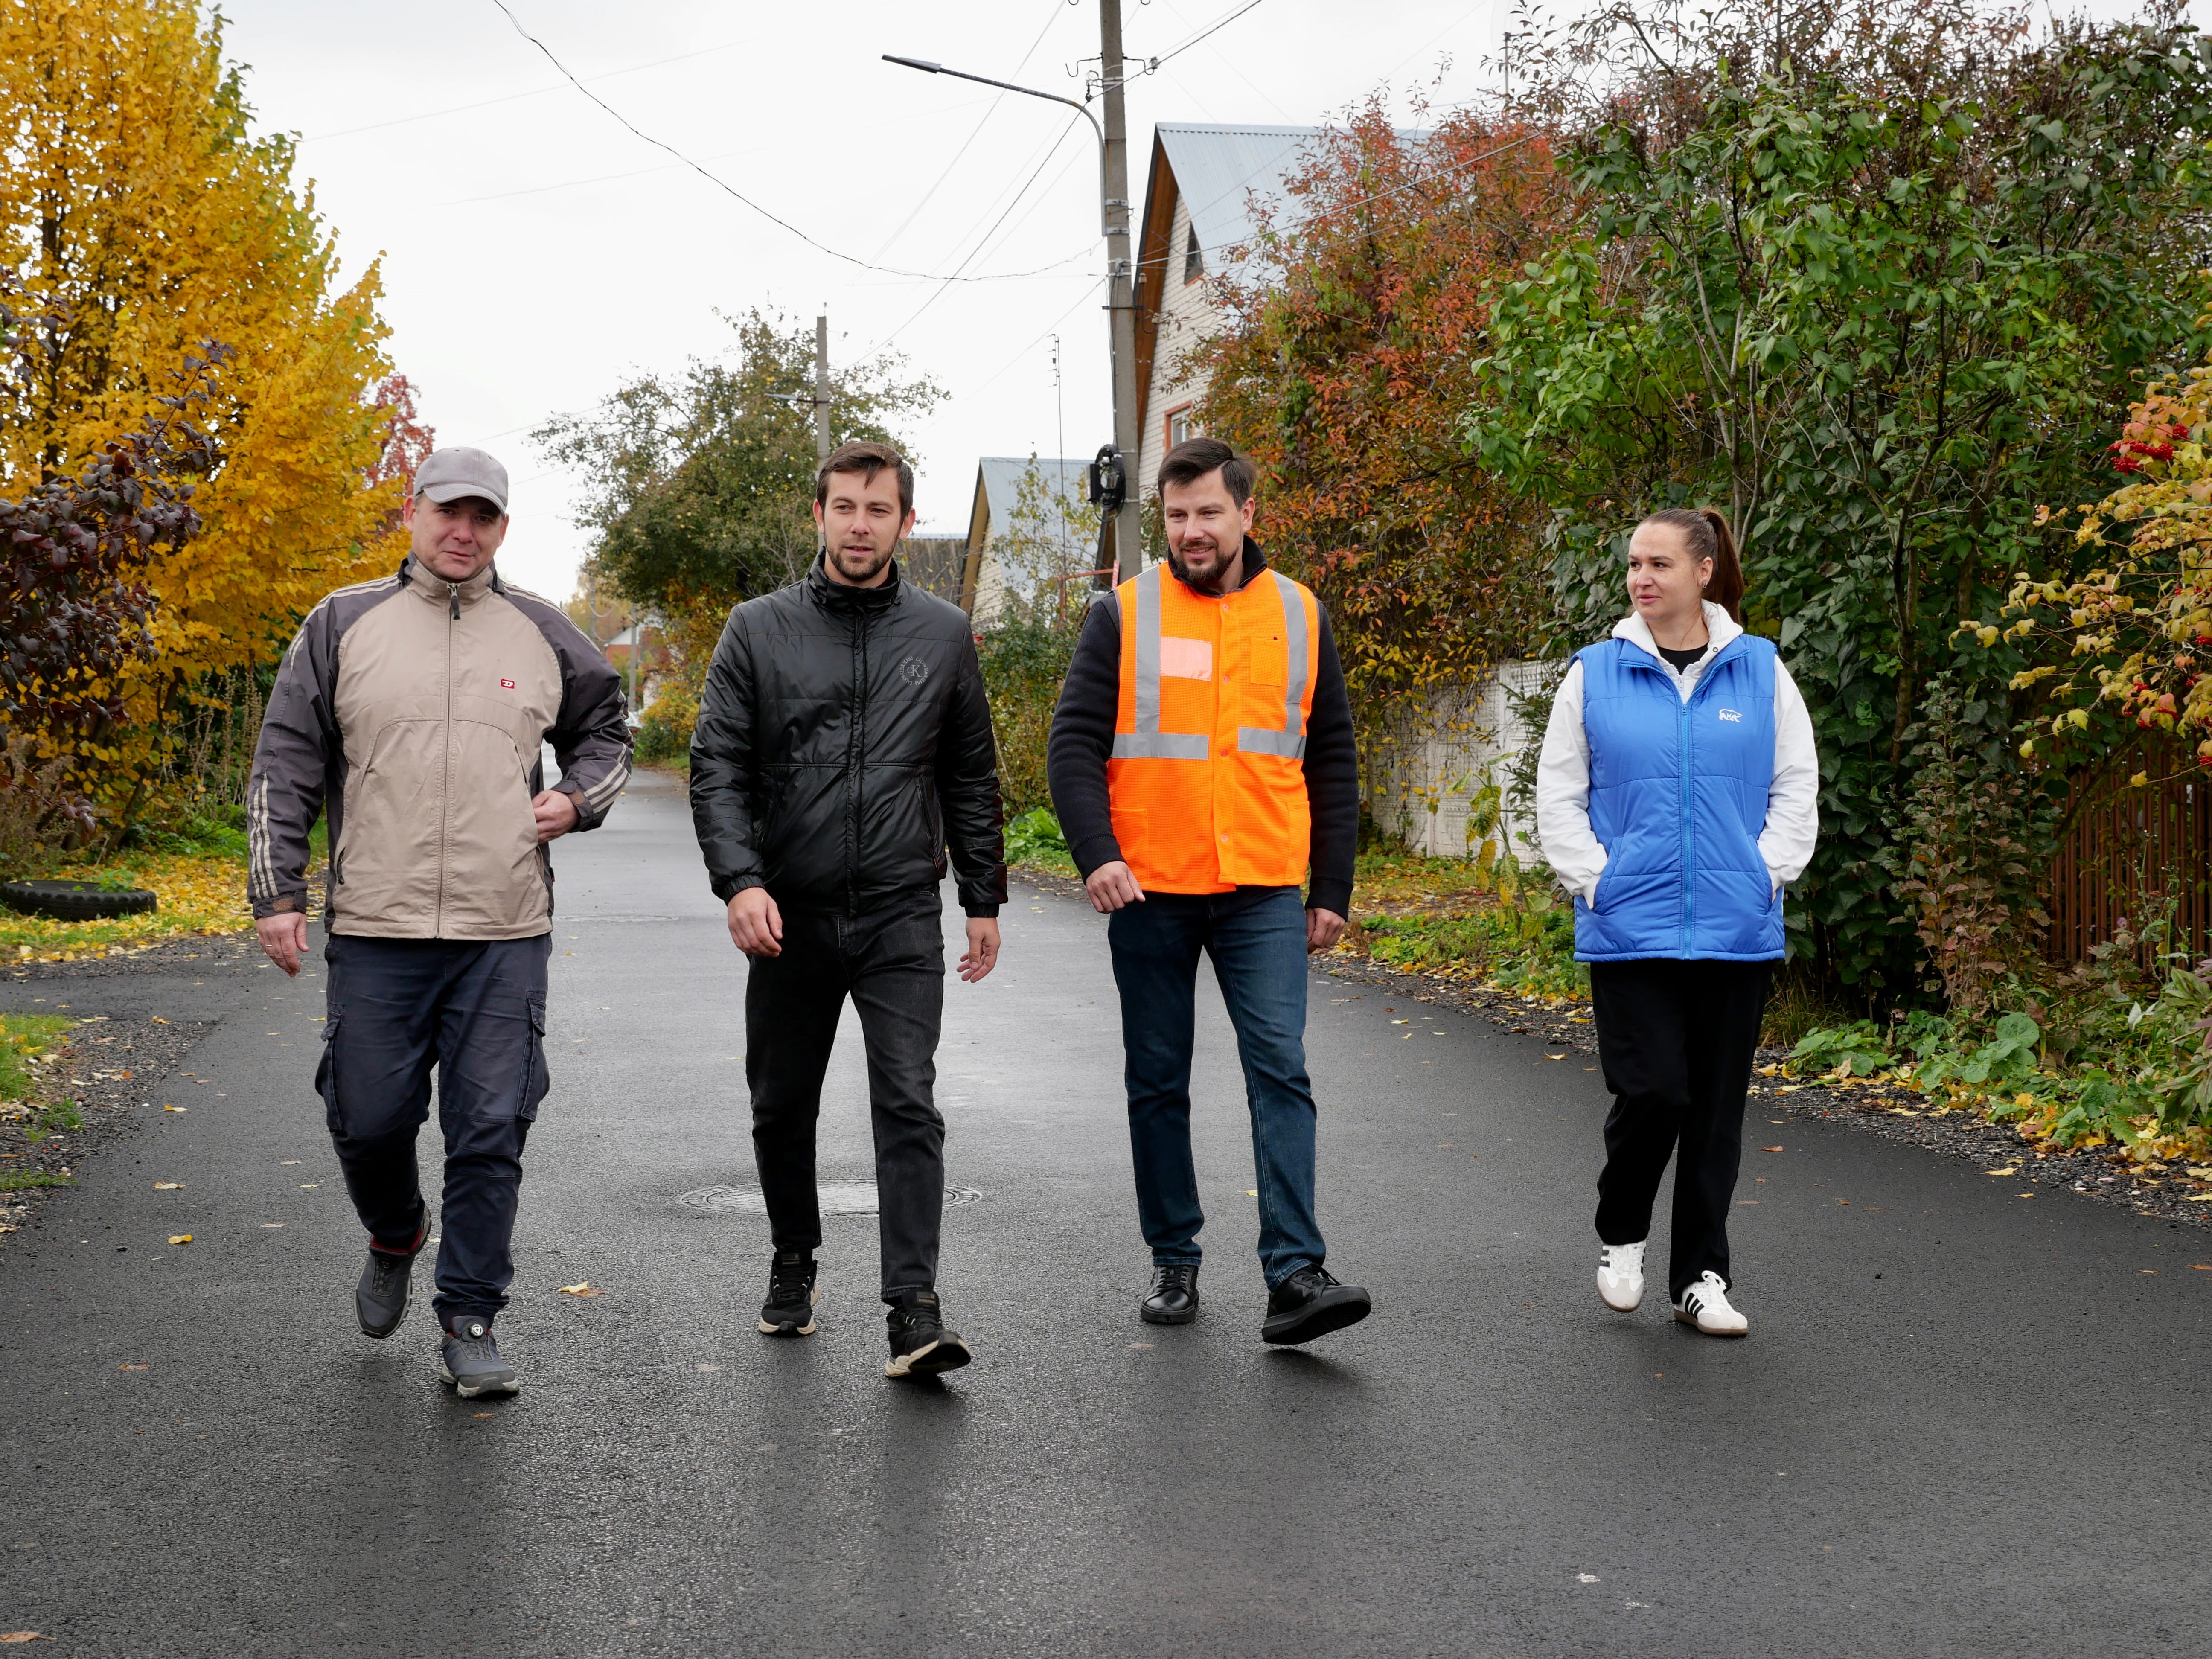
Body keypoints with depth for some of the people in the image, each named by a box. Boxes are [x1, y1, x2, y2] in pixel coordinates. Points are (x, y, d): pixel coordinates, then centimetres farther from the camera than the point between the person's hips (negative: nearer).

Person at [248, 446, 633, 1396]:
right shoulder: (344, 626, 6)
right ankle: (396, 1238, 37)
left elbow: (606, 733, 24)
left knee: (491, 1132, -2)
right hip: (376, 933, 0)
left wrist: (578, 800, 3)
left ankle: (470, 1323, 8)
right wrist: (278, 893, -1)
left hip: (506, 935, 0)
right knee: (368, 1120, 5)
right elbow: (285, 766, 6)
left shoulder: (542, 635, 10)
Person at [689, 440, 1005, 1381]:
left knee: (908, 1106, -11)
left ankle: (914, 1311, -12)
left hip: (902, 915, -1)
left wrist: (984, 899, 10)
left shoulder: (943, 636, 7)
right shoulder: (759, 630, 3)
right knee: (782, 1108, 12)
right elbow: (717, 767, -2)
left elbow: (972, 779, 13)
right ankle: (794, 1263, 34)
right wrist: (739, 879, -16)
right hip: (789, 916, 1)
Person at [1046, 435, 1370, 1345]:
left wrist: (1333, 889, 7)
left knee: (1280, 1069, -10)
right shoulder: (1123, 615, 1)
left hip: (1264, 894, 0)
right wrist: (1096, 853, -18)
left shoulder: (1300, 615, 7)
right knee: (1158, 1083, 8)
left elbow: (1332, 760, 11)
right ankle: (1174, 1262, 21)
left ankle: (1295, 1275, -12)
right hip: (1149, 893, 0)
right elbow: (1074, 743, -3)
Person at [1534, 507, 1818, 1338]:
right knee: (1650, 1092, -10)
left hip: (1737, 930, 2)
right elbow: (1559, 793, 6)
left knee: (1718, 1108, 6)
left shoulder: (1761, 672, 5)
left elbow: (1797, 786, 9)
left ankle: (1701, 1278, 18)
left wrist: (1766, 874, -1)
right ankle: (1620, 1235, 18)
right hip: (1630, 929, -1)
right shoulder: (1595, 674, 3)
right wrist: (1596, 880, -4)